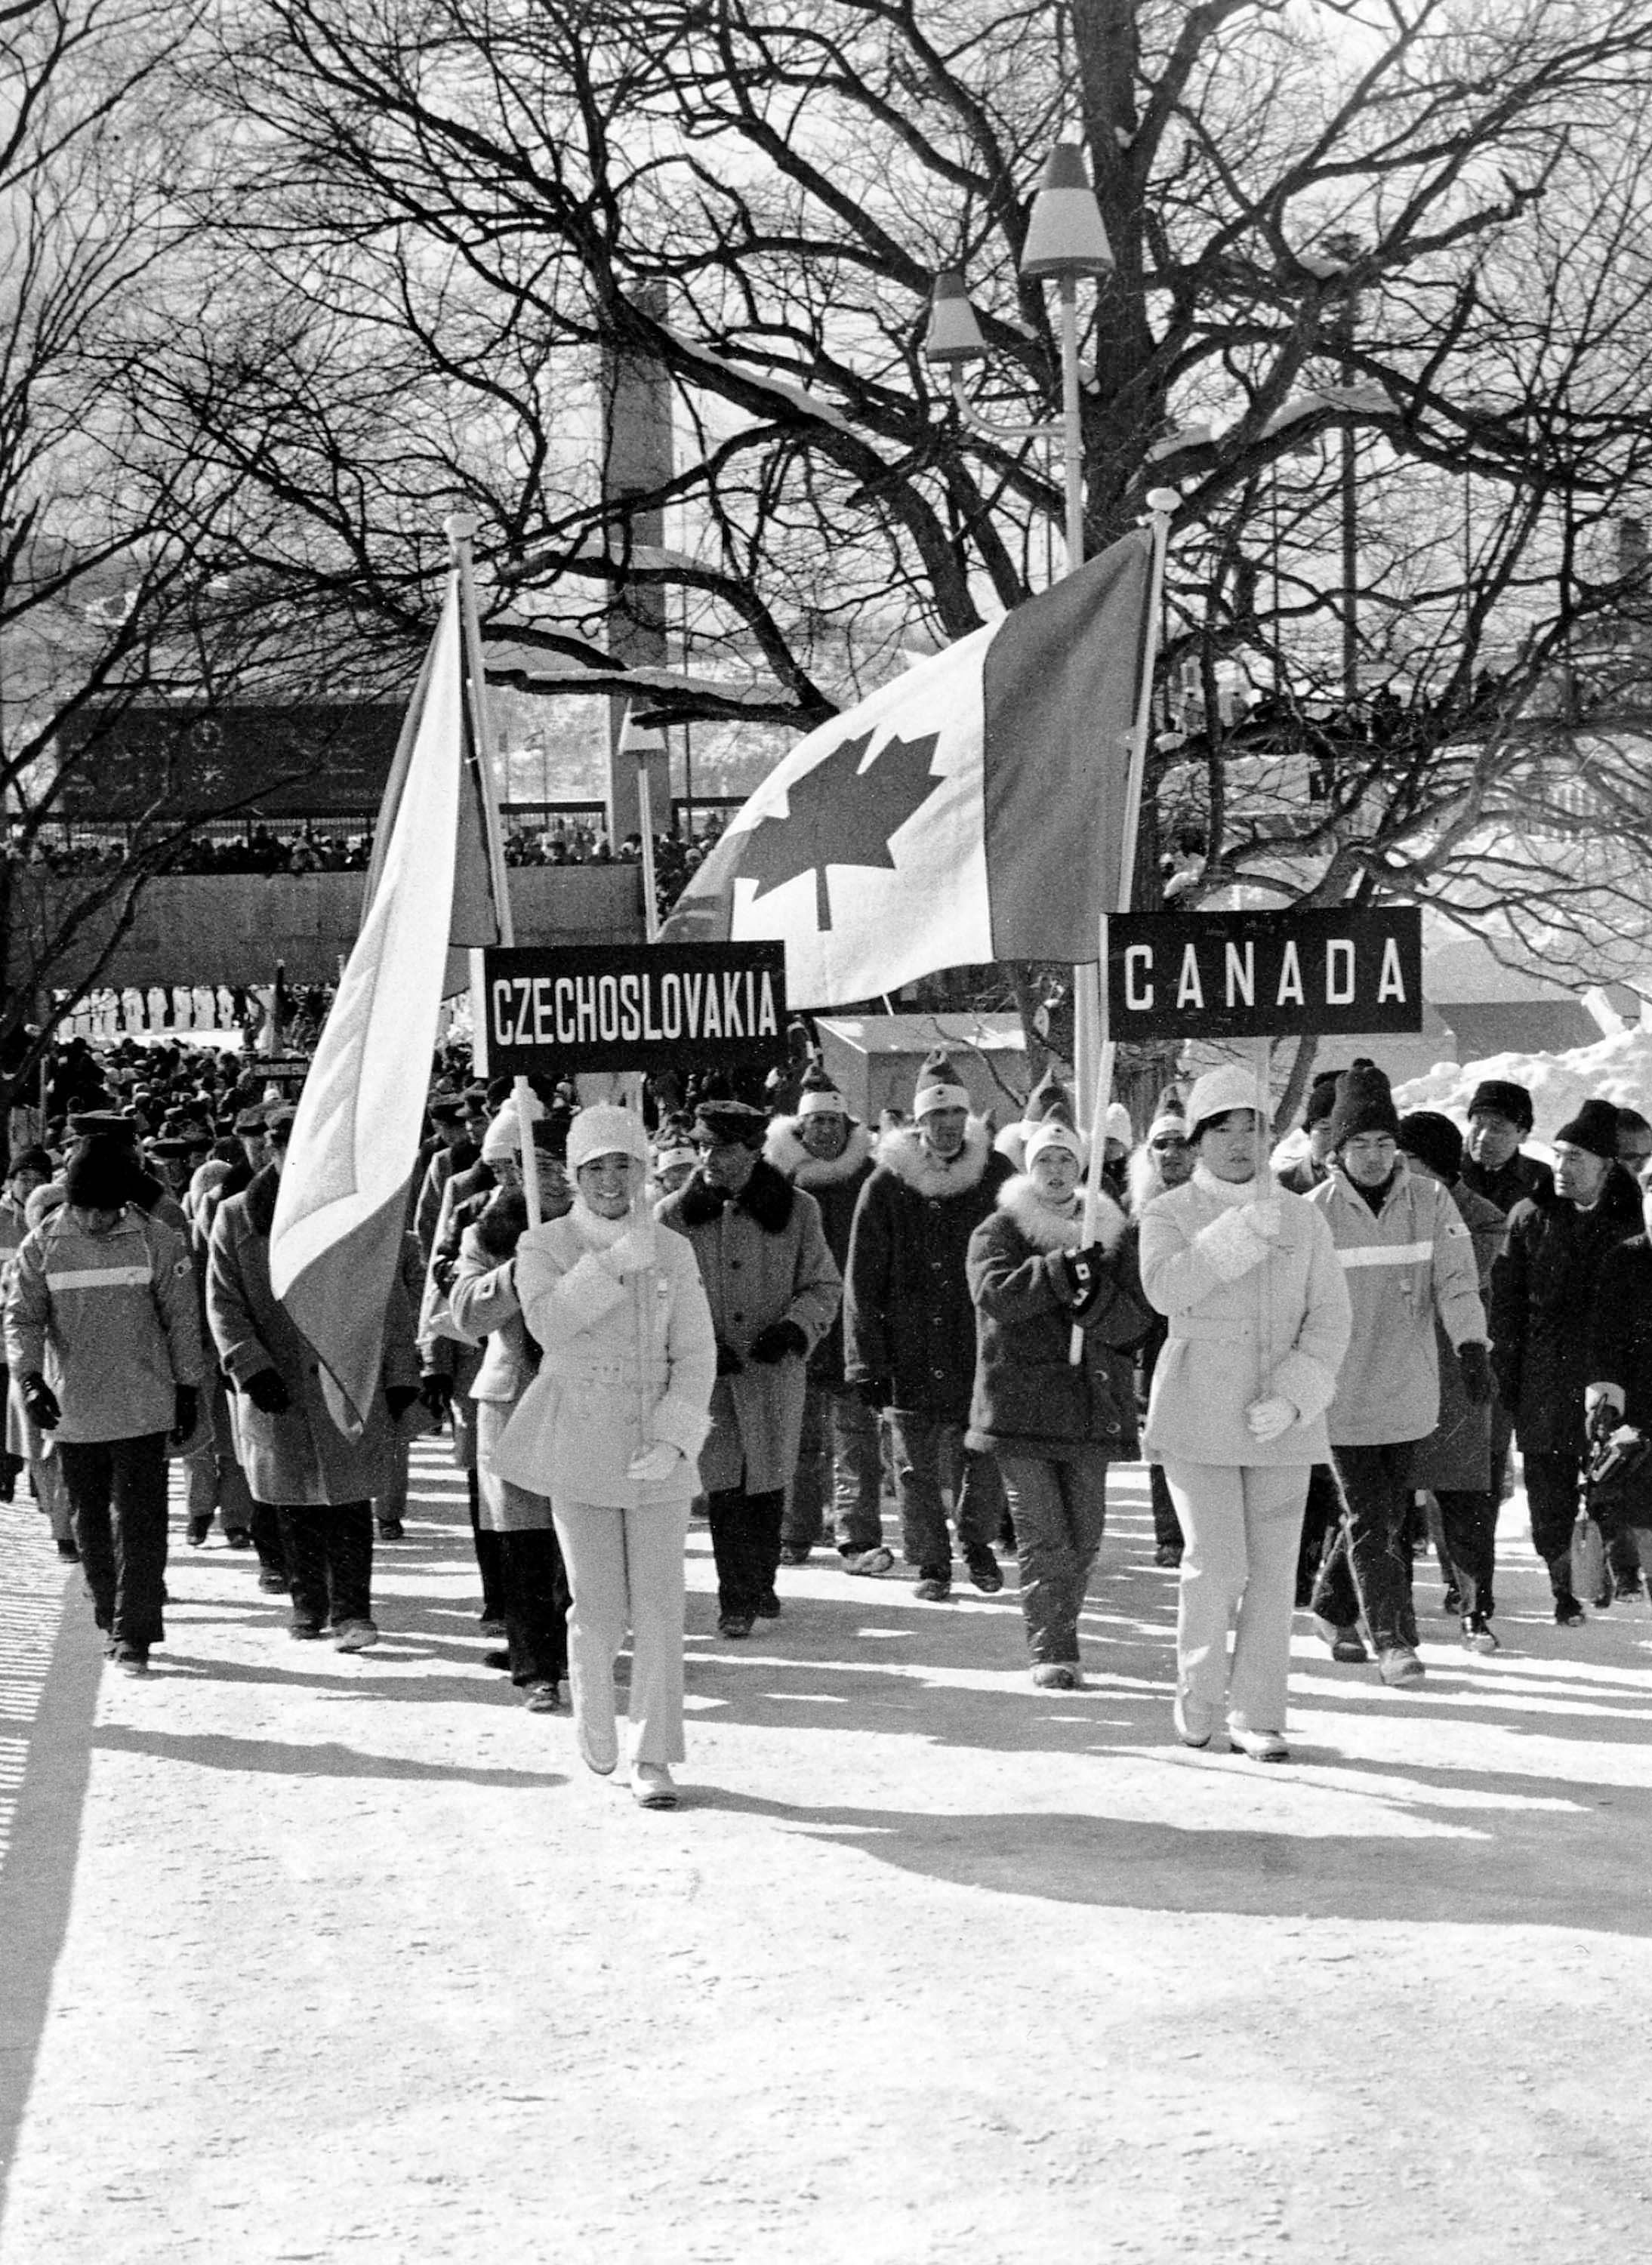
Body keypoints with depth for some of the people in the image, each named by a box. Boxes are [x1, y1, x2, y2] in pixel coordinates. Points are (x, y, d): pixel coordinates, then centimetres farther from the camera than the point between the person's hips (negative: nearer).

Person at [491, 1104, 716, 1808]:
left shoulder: (673, 1252, 5)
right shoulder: (545, 1246, 1)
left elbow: (696, 1354, 1)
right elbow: (548, 1320, -18)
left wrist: (672, 1438, -11)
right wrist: (614, 1262, -23)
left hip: (659, 1452, 2)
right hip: (579, 1450, -2)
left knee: (660, 1608, -3)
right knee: (599, 1611, -1)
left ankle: (653, 1759, 5)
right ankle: (593, 1724, 26)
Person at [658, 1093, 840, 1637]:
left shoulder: (796, 1210, -1)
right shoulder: (674, 1214, -1)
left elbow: (823, 1286, 6)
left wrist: (793, 1328, -12)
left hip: (774, 1369, 1)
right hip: (706, 1372, -1)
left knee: (768, 1484, 10)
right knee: (724, 1489, -4)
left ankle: (761, 1583, 29)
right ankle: (736, 1601, 3)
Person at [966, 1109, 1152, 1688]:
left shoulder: (1113, 1234, 13)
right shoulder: (998, 1232, 6)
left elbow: (1134, 1322, 3)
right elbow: (995, 1295, -13)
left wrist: (1092, 1297, -16)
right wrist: (1061, 1270, -22)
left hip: (1092, 1404, 3)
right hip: (1019, 1397, -3)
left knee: (1084, 1535, 5)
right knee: (1043, 1536, -8)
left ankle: (1059, 1636, 21)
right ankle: (1051, 1652, -3)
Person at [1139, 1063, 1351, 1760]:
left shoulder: (1301, 1218, 9)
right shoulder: (1169, 1215, 2)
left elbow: (1329, 1317, 3)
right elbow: (1164, 1286, -18)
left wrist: (1292, 1397, -11)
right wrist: (1243, 1230, -25)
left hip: (1283, 1419, 3)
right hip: (1197, 1415, -2)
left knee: (1274, 1569, 0)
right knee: (1216, 1565, -10)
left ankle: (1257, 1717, 8)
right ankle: (1198, 1698, 11)